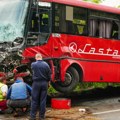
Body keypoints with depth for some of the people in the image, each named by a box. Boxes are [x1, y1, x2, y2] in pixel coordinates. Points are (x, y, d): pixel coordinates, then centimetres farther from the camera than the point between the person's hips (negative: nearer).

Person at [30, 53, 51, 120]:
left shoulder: (33, 64, -7)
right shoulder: (46, 64, -3)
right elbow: (49, 75, 2)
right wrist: (48, 82, 16)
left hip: (36, 83, -1)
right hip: (44, 83, 2)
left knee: (34, 100, 4)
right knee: (43, 100, 6)